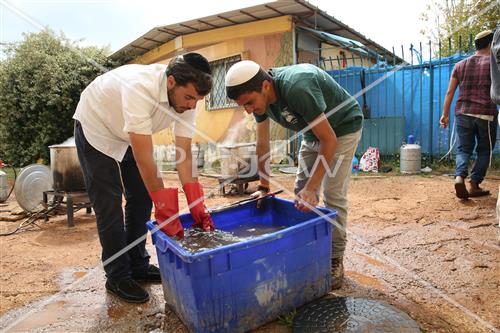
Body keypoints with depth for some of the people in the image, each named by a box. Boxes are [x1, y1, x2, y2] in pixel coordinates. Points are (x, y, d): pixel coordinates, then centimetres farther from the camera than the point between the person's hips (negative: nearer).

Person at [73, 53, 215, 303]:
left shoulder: (185, 97, -21)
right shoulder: (140, 88, -41)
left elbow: (184, 153, -19)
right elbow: (144, 159, -41)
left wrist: (196, 204, -26)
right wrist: (166, 211, -38)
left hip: (128, 135, 7)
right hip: (95, 129, -6)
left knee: (141, 198, 6)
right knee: (109, 205, -6)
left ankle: (138, 266, 20)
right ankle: (117, 277, 9)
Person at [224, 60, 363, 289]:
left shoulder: (296, 88, -38)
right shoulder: (260, 97, -14)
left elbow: (329, 140, -32)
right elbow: (262, 145, -4)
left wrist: (311, 188, -32)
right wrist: (263, 187, -3)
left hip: (343, 127, -7)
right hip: (313, 132, 7)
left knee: (333, 195, -11)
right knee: (301, 191, 4)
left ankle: (335, 260, 3)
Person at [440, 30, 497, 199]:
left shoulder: (460, 65, 10)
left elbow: (450, 92, 7)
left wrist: (445, 114, 10)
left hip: (462, 114, 3)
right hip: (485, 115, -3)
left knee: (463, 149, 8)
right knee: (484, 151, 10)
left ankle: (459, 177, -16)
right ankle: (474, 185, 6)